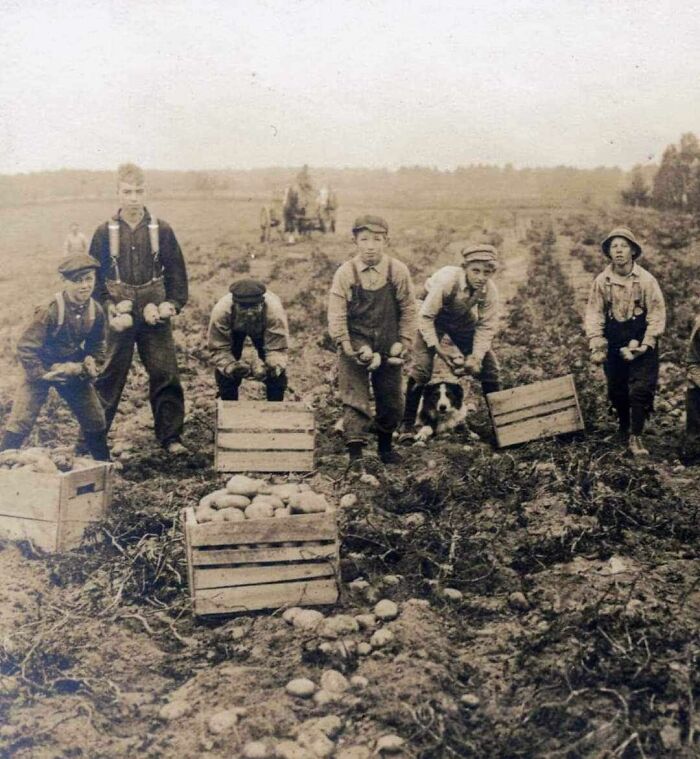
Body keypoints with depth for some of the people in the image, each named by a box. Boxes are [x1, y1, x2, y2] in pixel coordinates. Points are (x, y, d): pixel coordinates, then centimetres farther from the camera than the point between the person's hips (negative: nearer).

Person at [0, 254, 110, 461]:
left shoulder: (96, 311, -9)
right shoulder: (50, 311, -26)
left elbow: (97, 344, 8)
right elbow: (25, 348, -23)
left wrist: (91, 363, -10)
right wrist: (43, 374, -25)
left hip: (74, 370, 5)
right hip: (41, 369, -5)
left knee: (96, 421, 10)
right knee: (20, 423, -11)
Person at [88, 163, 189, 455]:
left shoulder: (161, 230, 1)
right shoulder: (105, 232, 0)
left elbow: (176, 271, 5)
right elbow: (94, 275, 5)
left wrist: (174, 303, -5)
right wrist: (106, 306, -5)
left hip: (155, 316, 0)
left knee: (165, 375, 1)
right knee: (110, 375, 6)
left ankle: (170, 436, 13)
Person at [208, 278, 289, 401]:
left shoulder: (274, 311, -45)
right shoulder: (221, 311, -43)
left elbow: (278, 349, -41)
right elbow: (218, 349, -36)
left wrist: (273, 367, -64)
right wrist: (231, 366, -57)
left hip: (262, 330, 0)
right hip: (234, 330, 1)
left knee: (277, 373, -11)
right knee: (223, 371, -11)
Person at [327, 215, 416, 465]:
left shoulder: (398, 271, -5)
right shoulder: (345, 273, -8)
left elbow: (408, 310, 2)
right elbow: (336, 315, -7)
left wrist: (404, 342, -4)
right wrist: (347, 346, -15)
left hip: (388, 347, 2)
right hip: (355, 346, -2)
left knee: (392, 401, 13)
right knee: (355, 400, -6)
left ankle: (385, 444, 36)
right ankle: (355, 452, -1)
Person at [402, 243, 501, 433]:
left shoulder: (490, 290, -25)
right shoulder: (447, 281, -38)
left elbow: (486, 327, -14)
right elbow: (425, 317, -30)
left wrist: (476, 357, -25)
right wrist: (439, 349, -32)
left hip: (463, 319, 4)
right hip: (435, 316, -4)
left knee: (489, 365, 0)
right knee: (421, 367, -16)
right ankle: (407, 425, -5)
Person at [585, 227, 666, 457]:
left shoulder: (646, 280, -9)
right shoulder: (601, 281, -3)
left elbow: (657, 315, -8)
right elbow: (594, 313, -3)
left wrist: (645, 345, -15)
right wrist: (596, 345, -12)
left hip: (641, 343, -2)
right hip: (613, 343, 2)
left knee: (640, 391, -8)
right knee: (617, 391, 11)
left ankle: (635, 438, 0)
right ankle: (623, 429, 33)